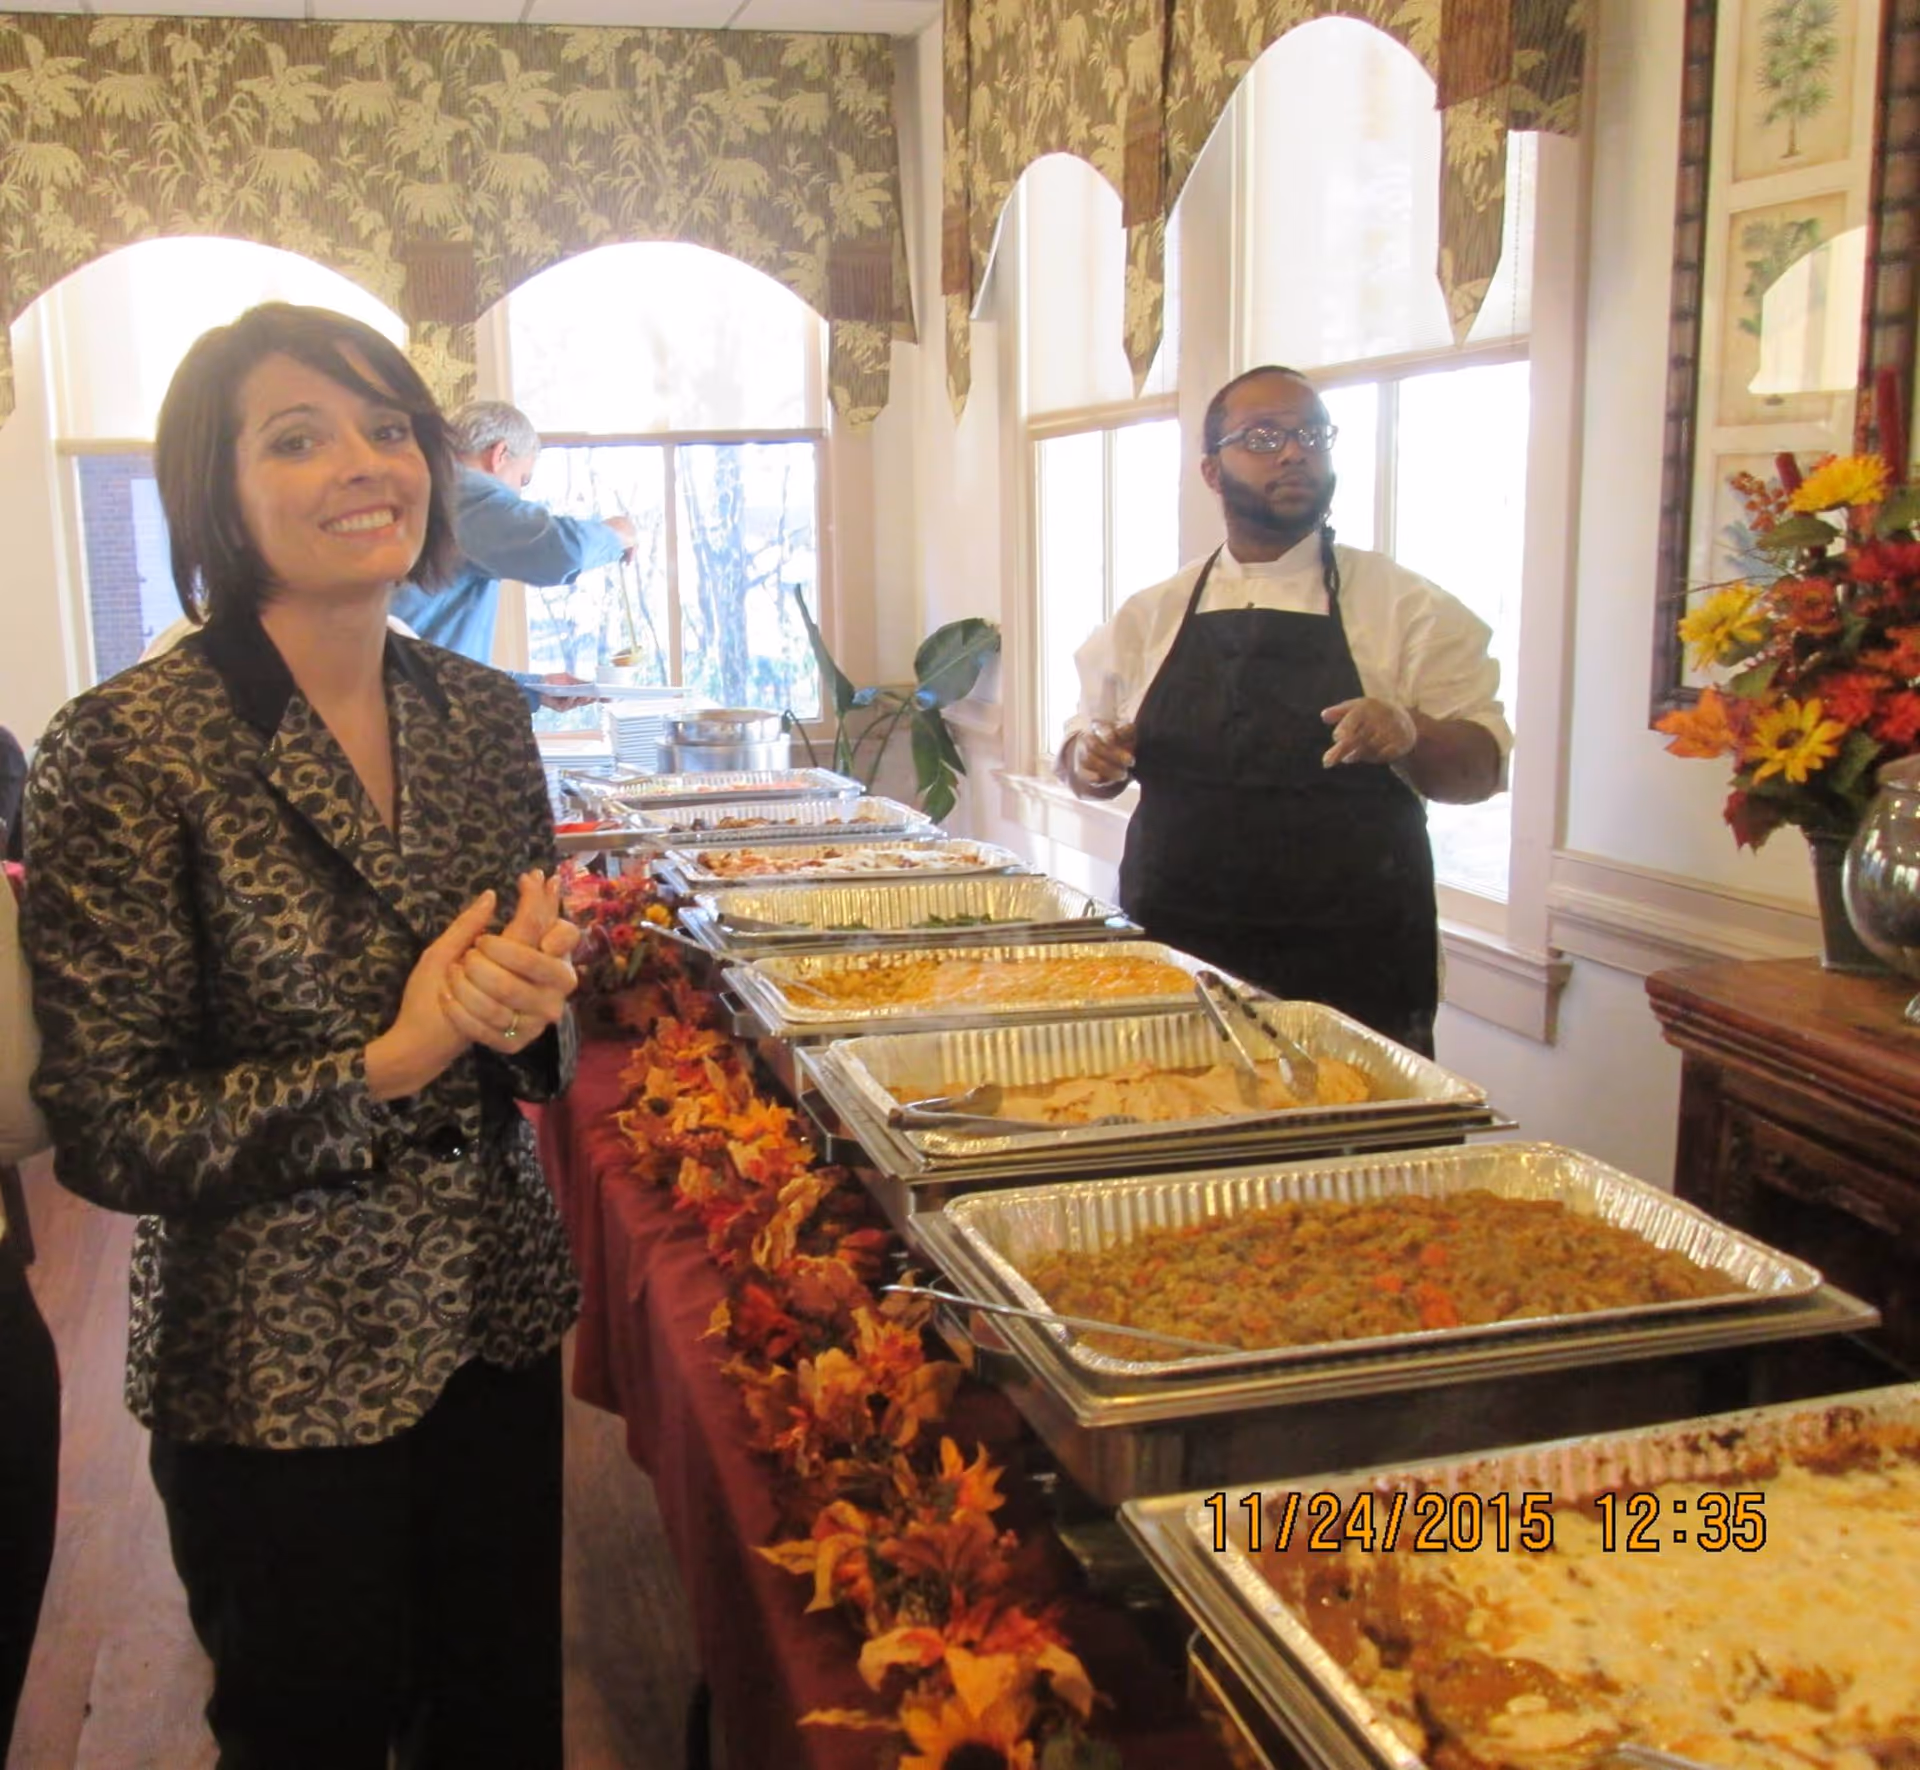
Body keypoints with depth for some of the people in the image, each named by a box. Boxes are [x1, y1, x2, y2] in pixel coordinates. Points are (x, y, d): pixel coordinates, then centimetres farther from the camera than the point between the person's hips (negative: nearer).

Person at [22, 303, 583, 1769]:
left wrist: (527, 1009, -13)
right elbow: (103, 1133, -14)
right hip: (281, 1368, -5)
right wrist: (389, 1065, -23)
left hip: (498, 1316, 5)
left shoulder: (483, 715, 0)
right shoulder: (129, 749, -17)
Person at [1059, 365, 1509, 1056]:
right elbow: (1083, 754, 17)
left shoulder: (1408, 606, 2)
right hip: (1172, 959, 2)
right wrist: (1092, 759, -6)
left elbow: (1481, 766, 0)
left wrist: (1408, 734, -21)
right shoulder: (1150, 615, 10)